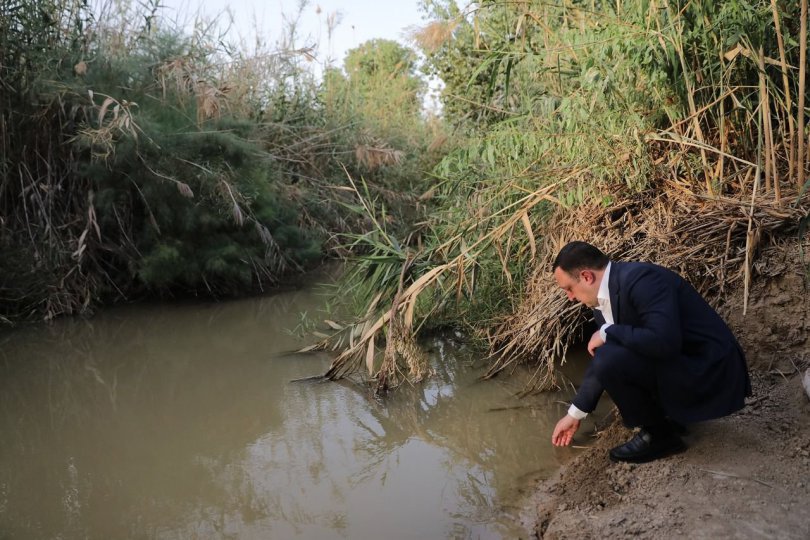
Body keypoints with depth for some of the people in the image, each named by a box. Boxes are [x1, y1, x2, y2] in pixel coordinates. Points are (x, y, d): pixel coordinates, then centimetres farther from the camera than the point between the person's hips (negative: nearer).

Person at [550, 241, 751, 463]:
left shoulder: (641, 279, -23)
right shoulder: (603, 300, 5)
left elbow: (664, 341, -36)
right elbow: (600, 361, 15)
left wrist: (607, 333, -21)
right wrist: (575, 414, 20)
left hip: (711, 373, -10)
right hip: (681, 362, 10)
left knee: (610, 361, -24)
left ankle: (659, 434, -3)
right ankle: (667, 413, 18)